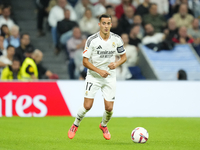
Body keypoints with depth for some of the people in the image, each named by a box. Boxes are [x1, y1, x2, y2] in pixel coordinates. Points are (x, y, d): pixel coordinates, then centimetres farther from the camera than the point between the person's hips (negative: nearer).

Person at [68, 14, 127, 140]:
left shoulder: (117, 39, -4)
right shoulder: (92, 40, -12)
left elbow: (124, 56, 9)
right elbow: (85, 61, -10)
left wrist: (117, 64, -13)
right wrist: (99, 71, -21)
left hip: (110, 77, 2)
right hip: (93, 76, -2)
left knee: (109, 108, -3)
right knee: (87, 106, -12)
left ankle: (104, 125, 30)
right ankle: (75, 125, 15)